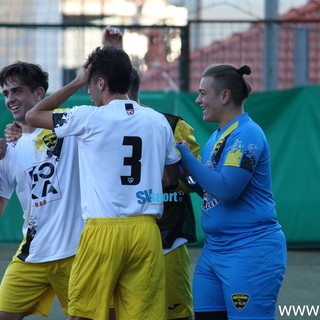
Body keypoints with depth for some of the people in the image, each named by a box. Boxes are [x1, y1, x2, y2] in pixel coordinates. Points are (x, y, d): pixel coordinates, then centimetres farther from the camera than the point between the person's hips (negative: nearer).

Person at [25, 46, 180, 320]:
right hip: (146, 231, 4)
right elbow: (172, 179, 17)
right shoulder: (158, 121, 7)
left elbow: (33, 116, 9)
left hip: (103, 231, -4)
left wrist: (76, 83, 13)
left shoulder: (89, 118, -5)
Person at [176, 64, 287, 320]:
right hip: (214, 248, 9)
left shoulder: (246, 134, -14)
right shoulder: (218, 136, 13)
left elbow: (226, 189, -23)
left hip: (251, 251, -9)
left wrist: (185, 156, -14)